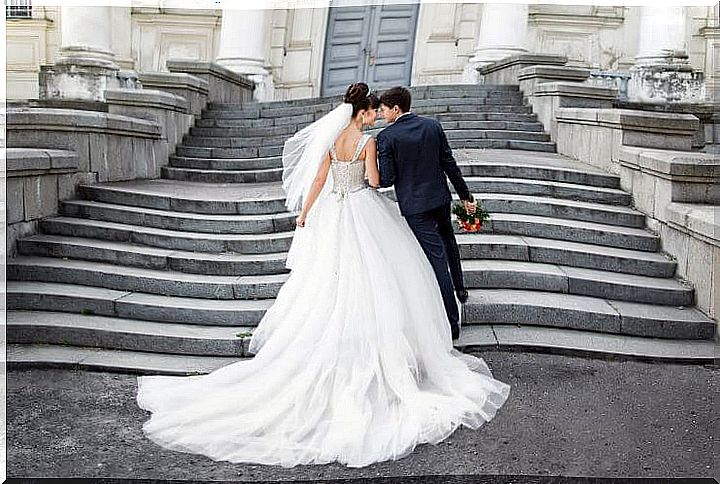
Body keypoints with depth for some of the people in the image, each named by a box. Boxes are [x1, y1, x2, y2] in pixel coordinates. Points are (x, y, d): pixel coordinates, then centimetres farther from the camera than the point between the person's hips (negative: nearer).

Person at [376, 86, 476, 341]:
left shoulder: (387, 136, -13)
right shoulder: (433, 125, 1)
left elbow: (386, 179, -14)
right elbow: (449, 164, 2)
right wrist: (465, 195, 9)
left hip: (414, 205, -5)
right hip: (440, 197, 5)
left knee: (437, 258, -3)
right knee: (448, 240, 31)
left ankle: (452, 321, 1)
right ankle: (459, 288, 47)